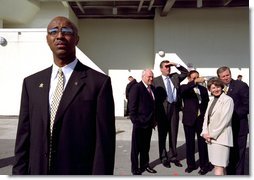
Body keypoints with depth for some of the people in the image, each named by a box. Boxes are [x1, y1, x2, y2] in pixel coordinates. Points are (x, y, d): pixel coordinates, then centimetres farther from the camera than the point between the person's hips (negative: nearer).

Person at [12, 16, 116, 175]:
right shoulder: (31, 83, 4)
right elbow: (23, 137, 5)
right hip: (37, 171, 4)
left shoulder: (99, 82, -11)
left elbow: (104, 143, -12)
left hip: (79, 172, -4)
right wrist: (19, 172, 2)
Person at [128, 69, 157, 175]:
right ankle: (135, 169, 20)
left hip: (149, 123, 7)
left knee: (146, 146, 18)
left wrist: (153, 120, 11)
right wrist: (135, 121, -17)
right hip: (139, 123, -7)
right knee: (136, 147, 7)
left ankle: (144, 165, 34)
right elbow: (132, 106, -14)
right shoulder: (136, 88, -12)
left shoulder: (152, 88, 10)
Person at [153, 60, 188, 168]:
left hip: (174, 108, 4)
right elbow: (154, 96, -5)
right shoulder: (156, 80, -2)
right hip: (162, 109, -4)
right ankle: (164, 158, 19)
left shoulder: (175, 77, 12)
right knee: (162, 134, 6)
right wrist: (155, 112, -11)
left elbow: (186, 72, 18)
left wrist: (176, 65, 4)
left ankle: (173, 156, 24)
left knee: (173, 134, 11)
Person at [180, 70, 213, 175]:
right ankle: (191, 164, 22)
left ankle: (204, 165, 17)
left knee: (202, 142, 4)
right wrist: (195, 82, -36)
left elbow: (207, 103, 13)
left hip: (201, 119, 2)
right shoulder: (184, 88, 0)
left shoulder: (203, 89, 11)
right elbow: (183, 90, -25)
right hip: (189, 119, -2)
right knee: (190, 142, 8)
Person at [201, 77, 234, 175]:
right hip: (210, 137, 7)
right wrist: (205, 133, -1)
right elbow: (206, 117, 14)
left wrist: (213, 134, -11)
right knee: (219, 165, 12)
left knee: (219, 167, -11)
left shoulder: (227, 100, -6)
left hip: (220, 137, -7)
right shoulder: (211, 101, 17)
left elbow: (225, 120, -12)